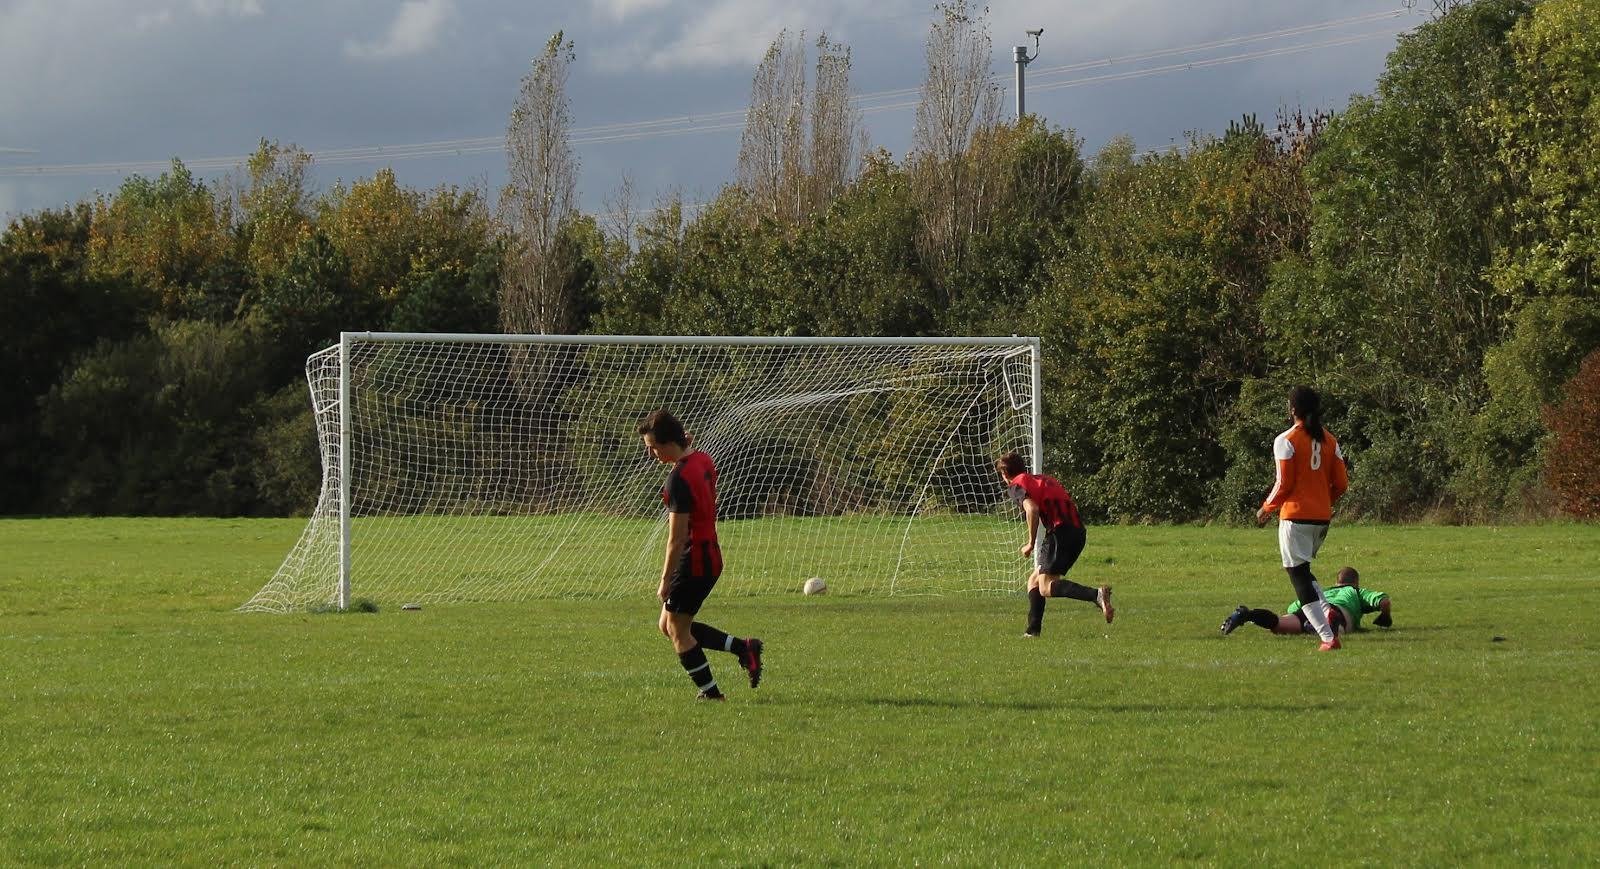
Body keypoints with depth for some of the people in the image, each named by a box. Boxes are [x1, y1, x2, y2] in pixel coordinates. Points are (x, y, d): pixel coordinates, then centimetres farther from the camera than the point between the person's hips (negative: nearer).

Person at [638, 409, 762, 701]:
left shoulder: (679, 479, -22)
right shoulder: (703, 460, 5)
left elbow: (677, 537, -22)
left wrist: (666, 579, -15)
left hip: (693, 561, -9)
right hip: (710, 555, 9)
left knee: (677, 631, 3)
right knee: (667, 625, 16)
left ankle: (710, 692, 8)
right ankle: (744, 648, 14)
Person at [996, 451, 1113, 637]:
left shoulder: (1017, 485, 3)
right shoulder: (1044, 478, 29)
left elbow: (1032, 509, -17)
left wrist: (1031, 543, -8)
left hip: (1059, 531, -9)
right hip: (1078, 530, 9)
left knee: (1045, 587, -14)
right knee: (1034, 580, 18)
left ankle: (1096, 595, -34)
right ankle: (1033, 630, 11)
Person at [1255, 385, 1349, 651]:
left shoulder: (1286, 441, -9)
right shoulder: (1329, 440, 8)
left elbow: (1284, 484, -11)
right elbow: (1341, 484, 8)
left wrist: (1266, 509, 4)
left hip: (1296, 517, -7)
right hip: (1322, 517, 7)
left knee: (1298, 574, -2)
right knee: (1303, 570, 24)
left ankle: (1328, 637, -12)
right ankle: (1327, 612, 0)